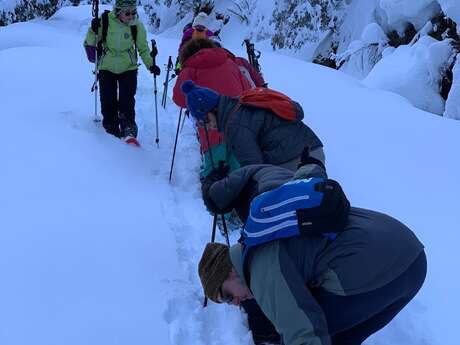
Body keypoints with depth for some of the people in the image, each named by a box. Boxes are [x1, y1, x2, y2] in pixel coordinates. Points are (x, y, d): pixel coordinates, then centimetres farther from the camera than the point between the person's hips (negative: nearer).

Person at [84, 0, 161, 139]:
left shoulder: (137, 25, -9)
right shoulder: (105, 21, -11)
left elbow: (143, 48, 3)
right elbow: (89, 43, -1)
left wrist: (150, 65, -9)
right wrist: (93, 31, -20)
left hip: (128, 68, 0)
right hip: (107, 68, 1)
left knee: (127, 100, -11)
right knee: (108, 101, 3)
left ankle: (128, 129, -1)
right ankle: (111, 129, 18)